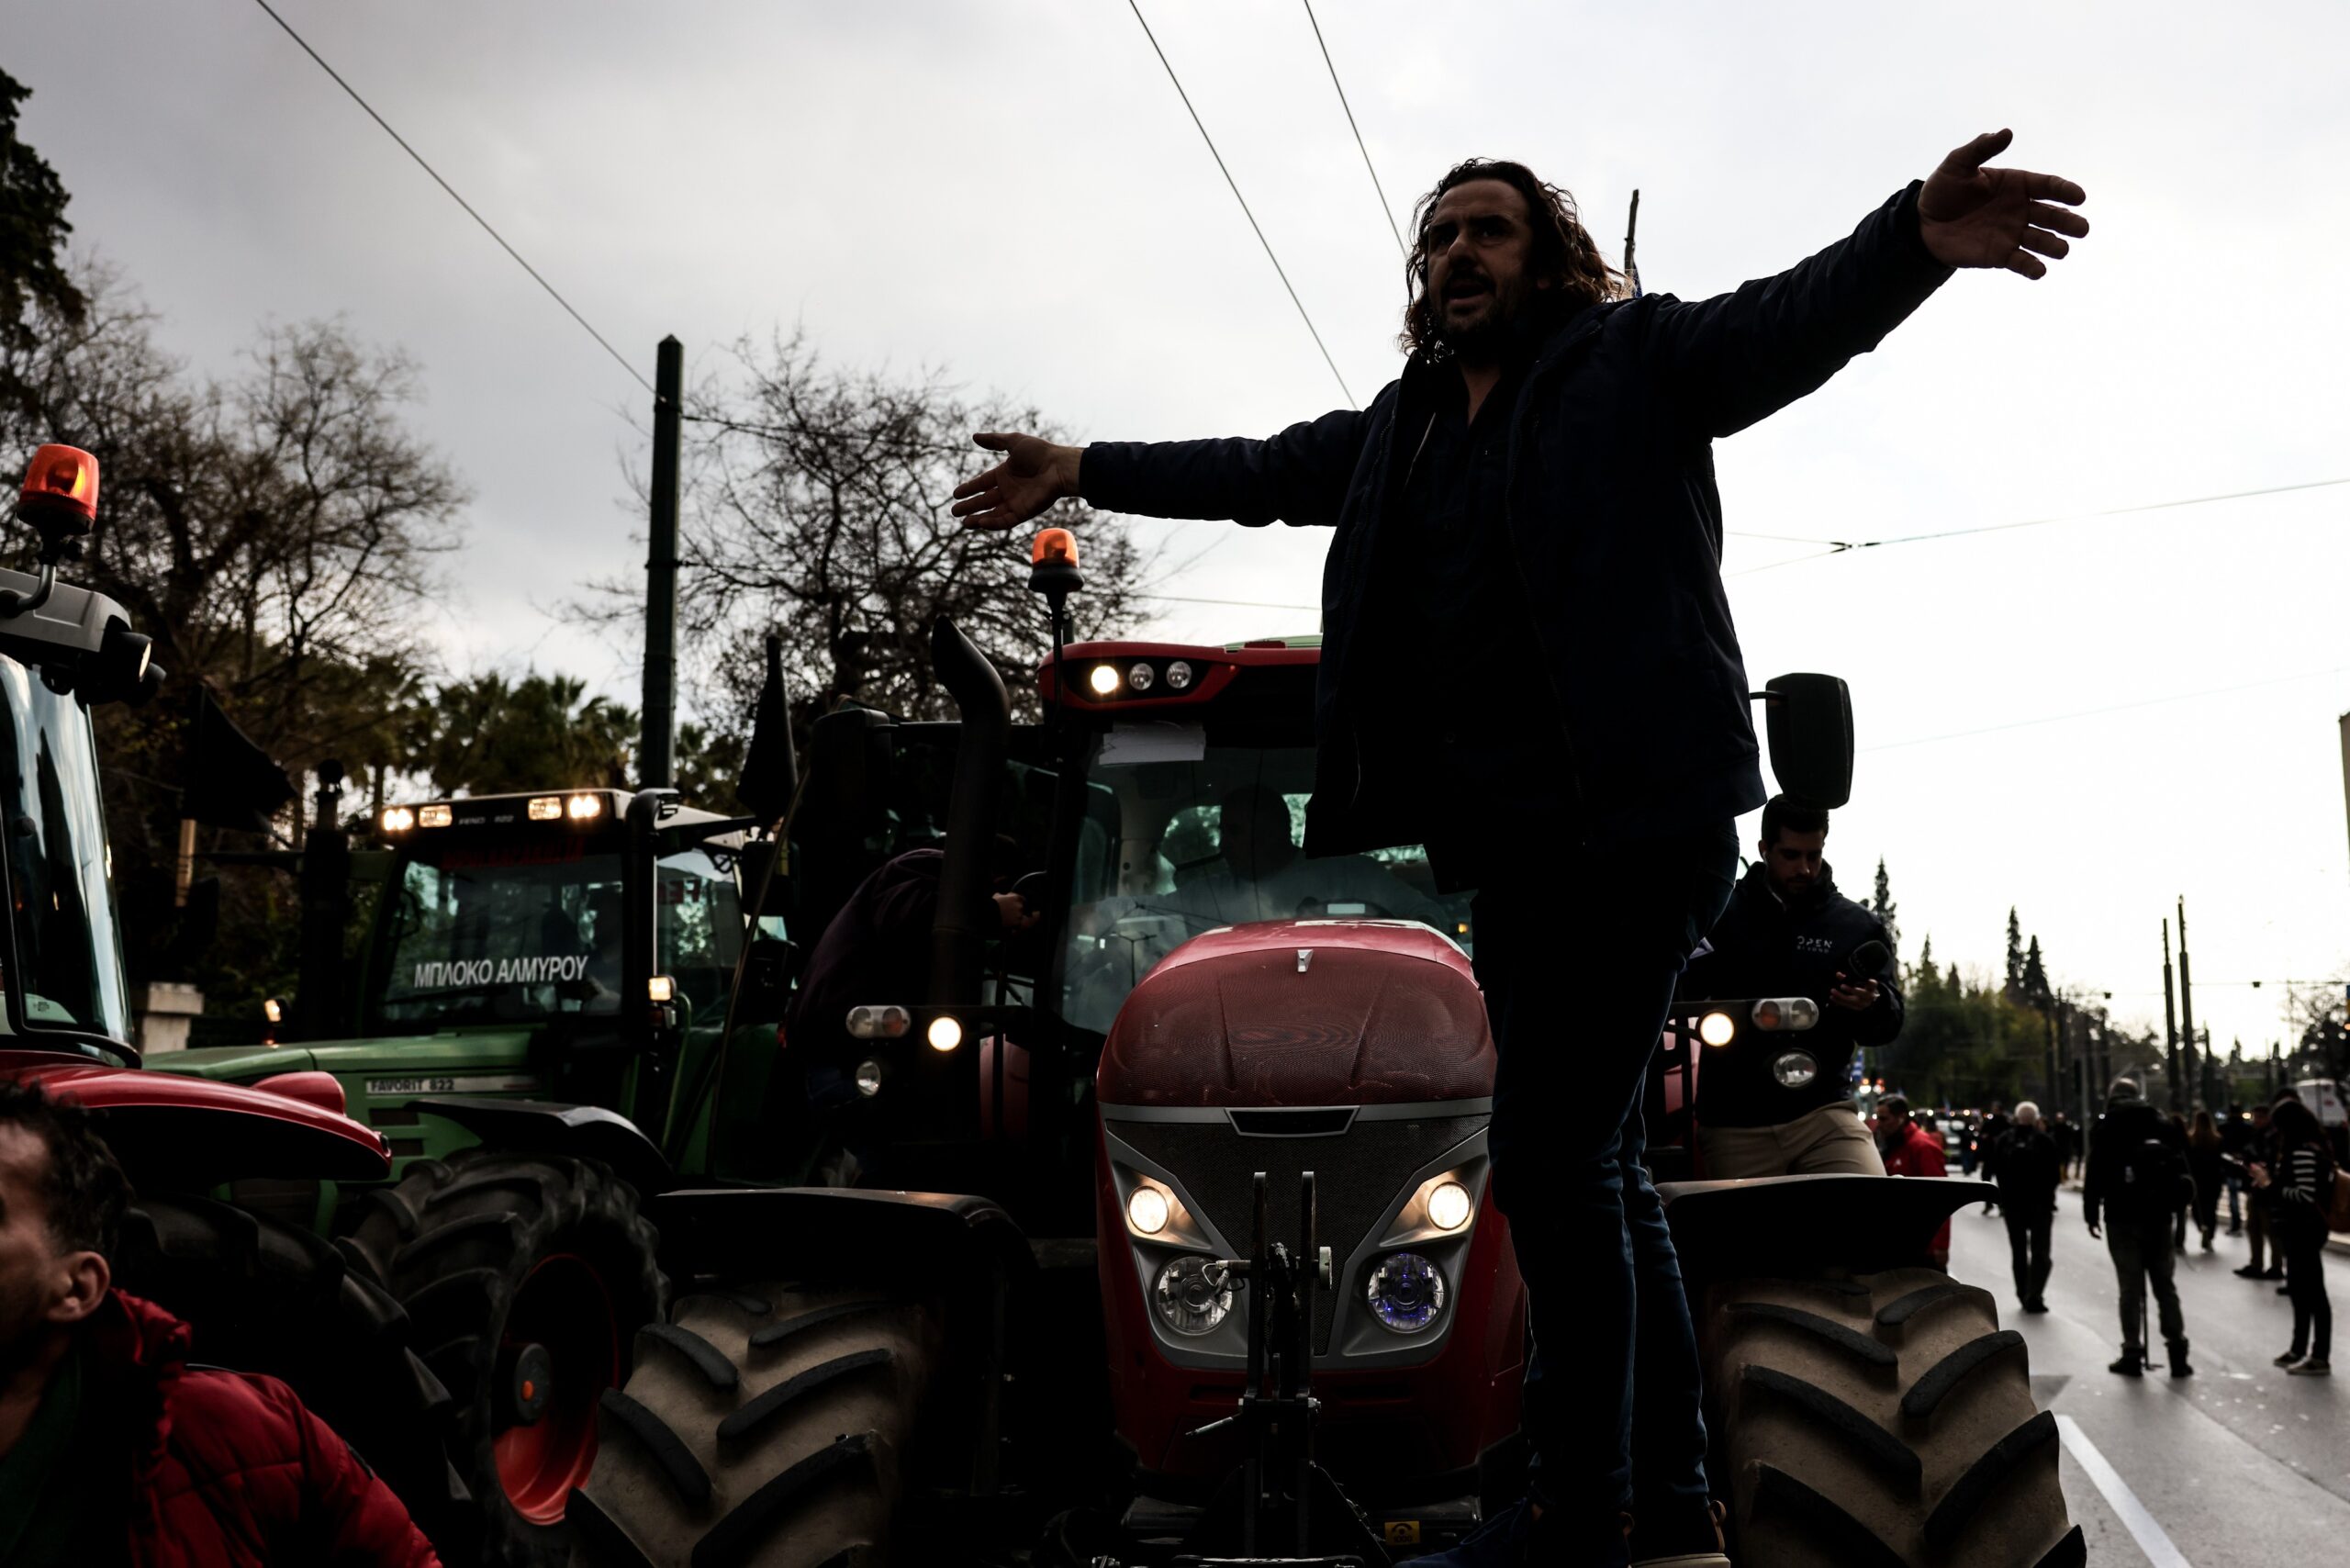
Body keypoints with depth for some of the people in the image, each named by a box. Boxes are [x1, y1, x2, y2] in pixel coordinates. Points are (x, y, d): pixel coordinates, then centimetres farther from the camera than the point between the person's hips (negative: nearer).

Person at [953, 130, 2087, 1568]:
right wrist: (1087, 471, 36)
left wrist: (1911, 240, -33)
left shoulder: (1636, 360, 2)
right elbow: (1259, 472, 32)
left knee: (1554, 1157, -11)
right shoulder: (1399, 425, 21)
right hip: (1507, 843, 8)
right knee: (1599, 1173, 12)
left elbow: (1793, 321, -13)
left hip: (1635, 824, -7)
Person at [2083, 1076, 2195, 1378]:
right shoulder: (2158, 1122, 8)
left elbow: (2096, 1174, -7)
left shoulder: (2106, 1127, -2)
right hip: (2158, 1215, 3)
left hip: (2122, 1216, -3)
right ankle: (2177, 1350, 5)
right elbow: (2180, 1165, 8)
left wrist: (2092, 1213, -2)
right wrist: (2174, 1201, 12)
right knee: (2164, 1283, 9)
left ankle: (2133, 1353, 0)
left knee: (2130, 1286, 0)